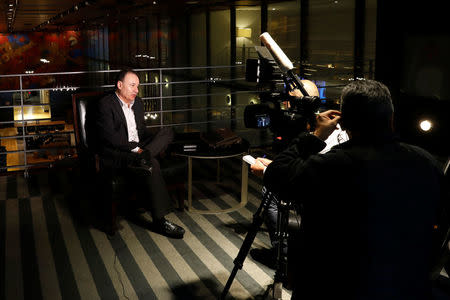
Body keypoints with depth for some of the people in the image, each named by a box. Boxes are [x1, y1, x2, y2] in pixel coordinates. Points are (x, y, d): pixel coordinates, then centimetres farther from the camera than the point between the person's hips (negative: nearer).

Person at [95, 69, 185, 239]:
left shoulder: (137, 102, 18)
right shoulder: (106, 104, -6)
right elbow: (110, 137, -16)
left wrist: (157, 145, 2)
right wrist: (134, 149, -21)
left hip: (138, 150, 8)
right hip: (115, 155, -8)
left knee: (167, 132, -11)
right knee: (152, 165, -33)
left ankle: (143, 159, -37)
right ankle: (159, 221, -30)